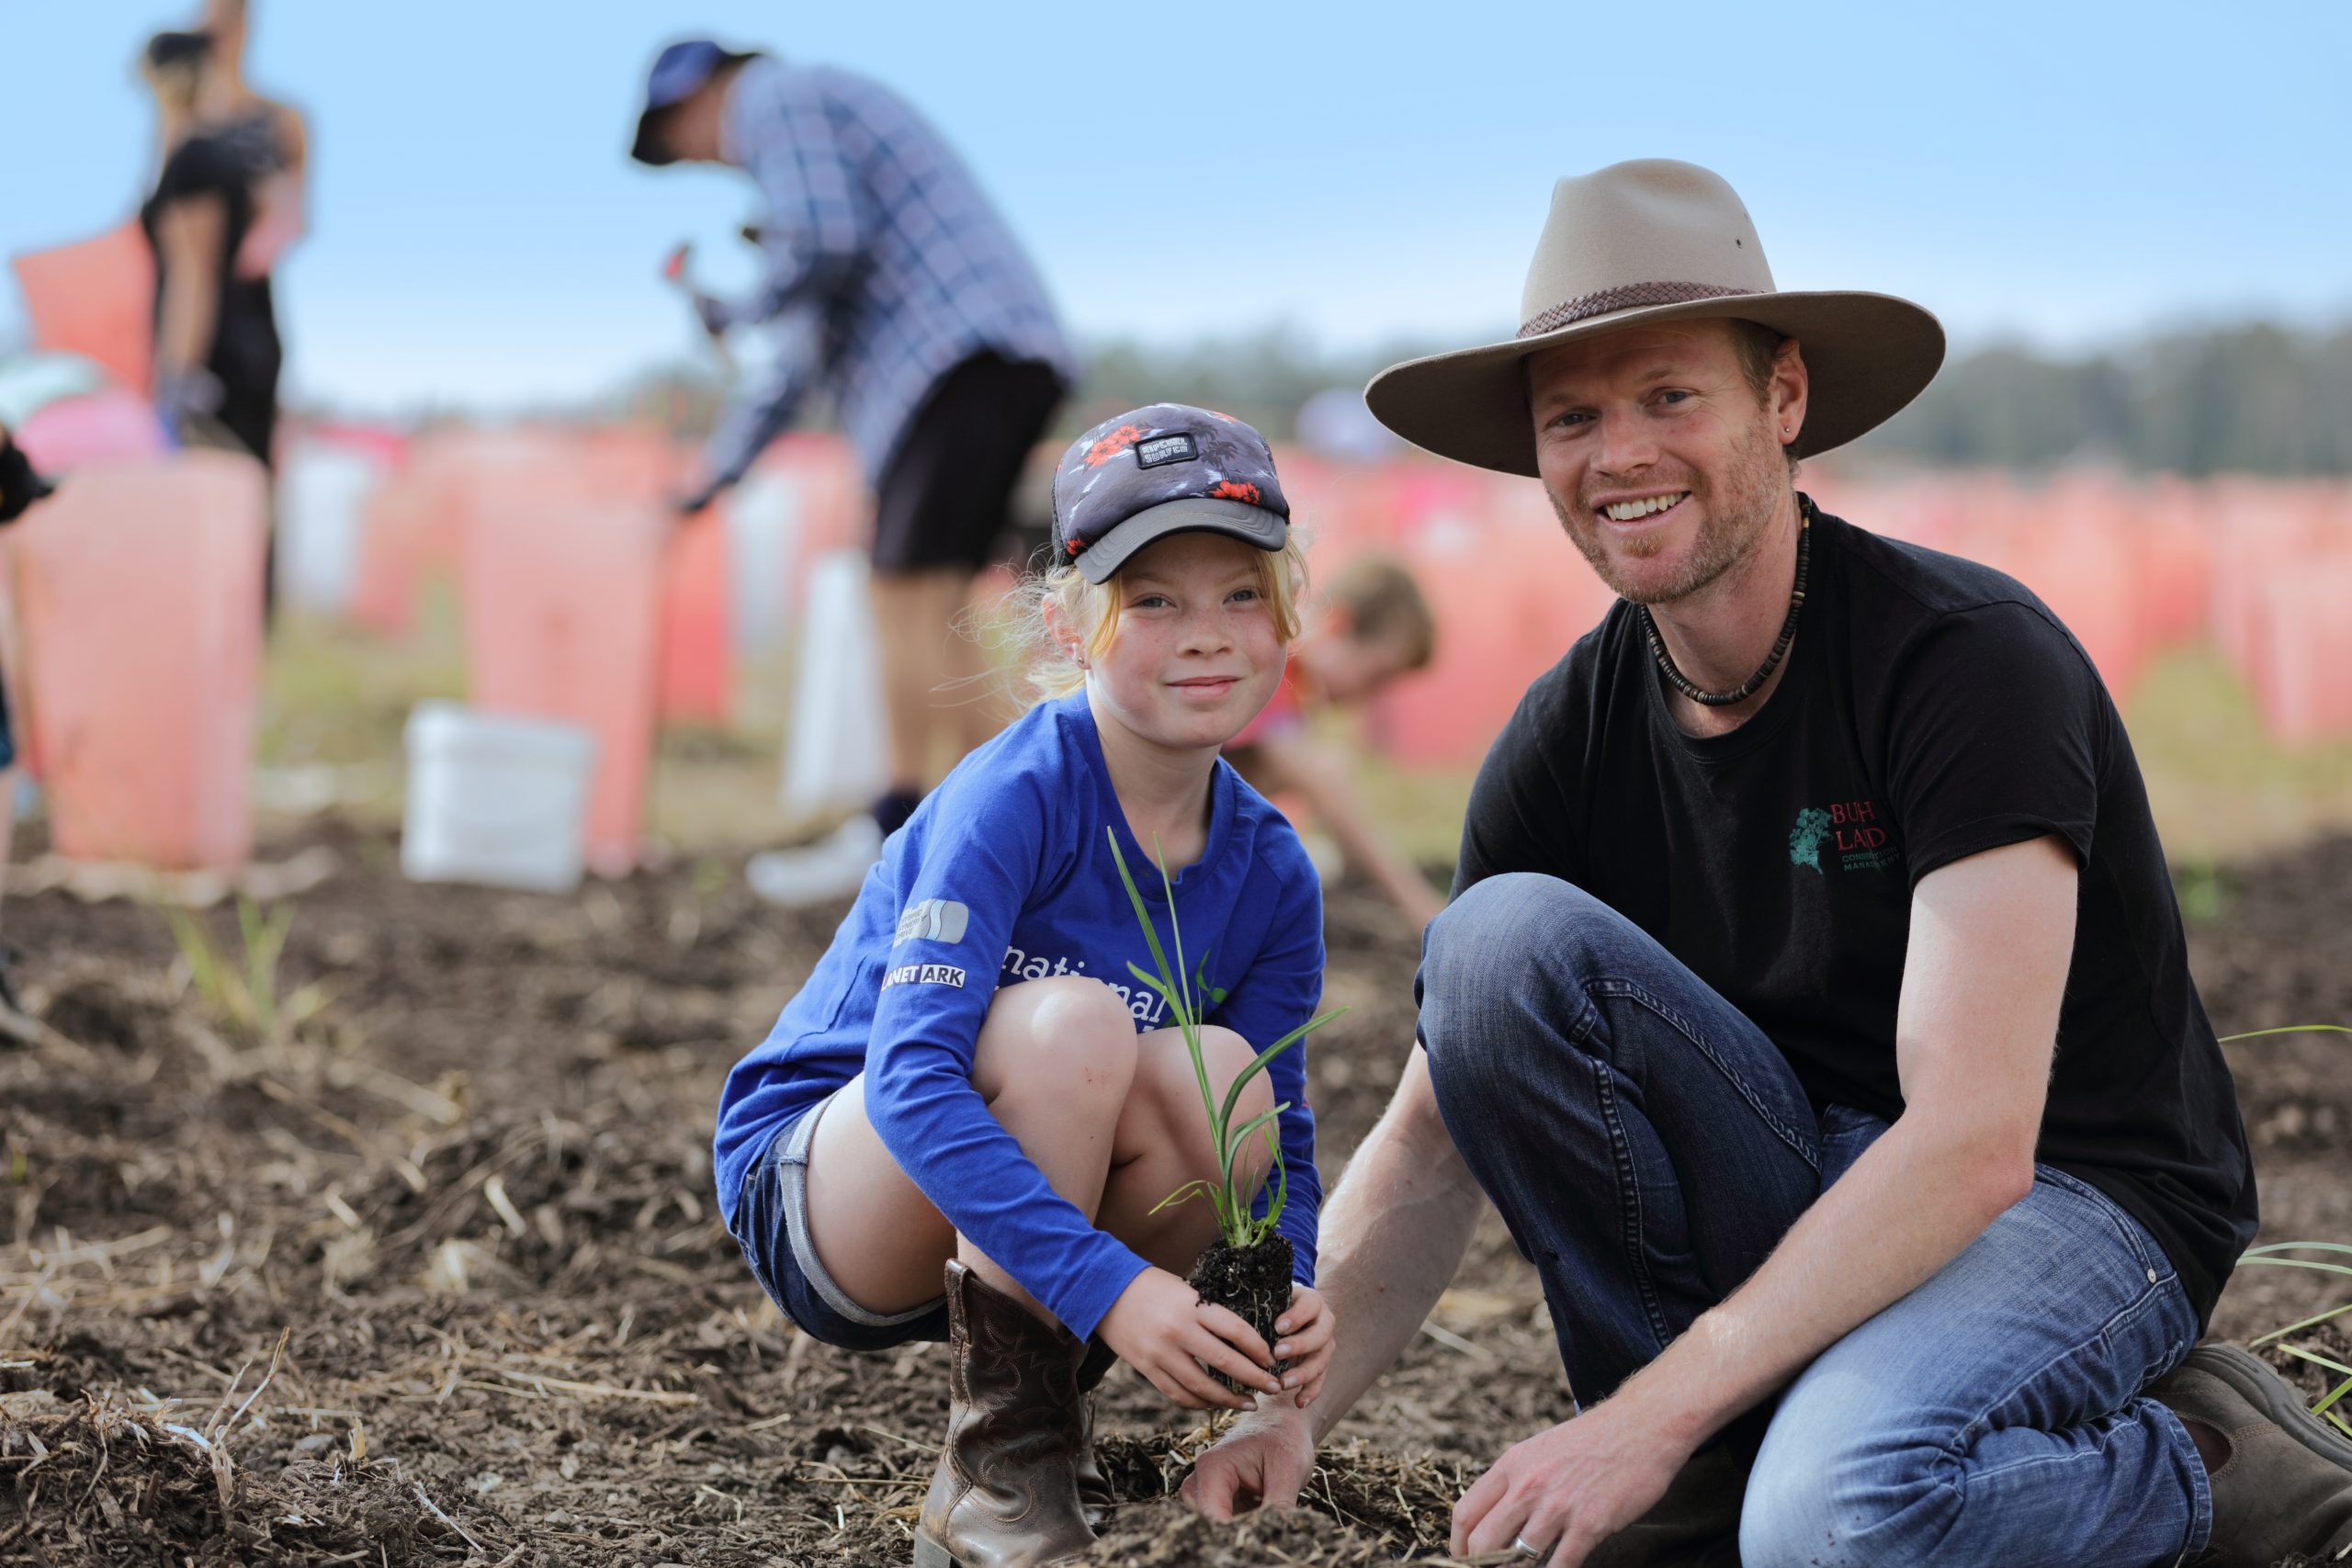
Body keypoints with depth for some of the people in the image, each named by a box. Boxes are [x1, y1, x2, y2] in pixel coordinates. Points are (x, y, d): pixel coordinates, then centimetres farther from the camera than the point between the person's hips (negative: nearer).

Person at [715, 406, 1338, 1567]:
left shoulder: (1270, 873, -4)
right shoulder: (1018, 794, -23)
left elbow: (1282, 1143, -3)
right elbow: (909, 1073, -33)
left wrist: (1290, 1293, -27)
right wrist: (1107, 1283, -43)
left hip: (1000, 1232, 5)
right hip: (812, 1196, -5)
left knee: (1223, 1079, -25)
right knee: (1074, 1020, -32)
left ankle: (1033, 1390, -2)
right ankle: (996, 1467, -21)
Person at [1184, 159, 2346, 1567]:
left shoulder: (1971, 660, -21)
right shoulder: (1572, 737, -2)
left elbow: (1974, 1144, -28)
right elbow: (1430, 1148, 0)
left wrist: (1650, 1414, -29)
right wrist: (1291, 1410, -17)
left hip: (2072, 1202, -6)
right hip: (1800, 1186, 6)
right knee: (1498, 940, -17)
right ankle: (1737, 1446, -8)